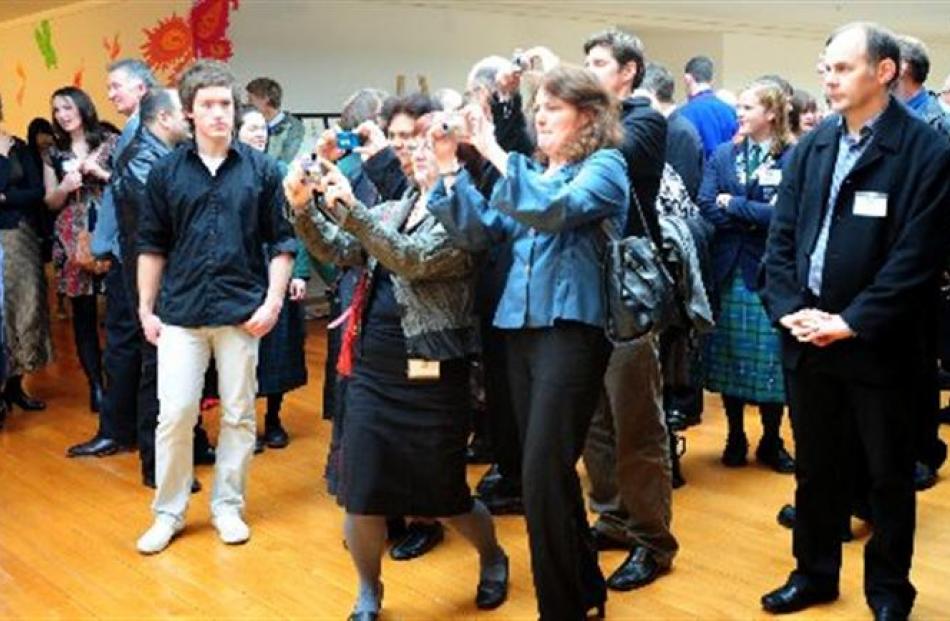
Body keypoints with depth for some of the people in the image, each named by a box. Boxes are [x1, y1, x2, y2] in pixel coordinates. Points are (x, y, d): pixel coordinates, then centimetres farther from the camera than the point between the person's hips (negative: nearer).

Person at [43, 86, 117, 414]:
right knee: (83, 313, 3)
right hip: (74, 240, 3)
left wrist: (100, 173, -9)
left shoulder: (111, 143, 5)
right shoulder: (55, 153, 14)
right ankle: (96, 384, 11)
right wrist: (65, 186, -5)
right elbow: (50, 202, 14)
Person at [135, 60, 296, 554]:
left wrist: (273, 301, -6)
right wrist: (146, 309, 4)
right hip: (180, 312, 0)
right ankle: (168, 511, 16)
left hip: (241, 311, 0)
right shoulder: (166, 171, 3)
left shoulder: (260, 169, 1)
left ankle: (227, 506, 23)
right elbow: (152, 245, 7)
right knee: (174, 414, -1)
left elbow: (282, 240, 3)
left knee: (238, 415, 8)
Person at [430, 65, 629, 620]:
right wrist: (450, 170, -4)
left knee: (544, 473, -8)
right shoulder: (532, 169, 15)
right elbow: (481, 232, 5)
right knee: (549, 469, 14)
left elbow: (557, 211, -23)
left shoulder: (606, 164, -4)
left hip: (572, 328, -7)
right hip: (522, 325, 7)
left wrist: (497, 156, -21)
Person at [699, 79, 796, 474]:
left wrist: (733, 206, -8)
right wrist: (754, 216, -13)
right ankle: (735, 438, 24)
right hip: (729, 269, 4)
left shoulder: (793, 158, -5)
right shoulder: (723, 155, 8)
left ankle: (771, 442, 19)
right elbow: (706, 207, -3)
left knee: (772, 360, 2)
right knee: (729, 356, 10)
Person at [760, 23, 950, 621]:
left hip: (878, 345, -5)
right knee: (814, 465, 17)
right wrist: (789, 308, -7)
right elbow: (781, 236, 7)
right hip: (806, 339, 5)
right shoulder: (811, 147, 8)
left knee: (889, 473, 11)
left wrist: (851, 322, -17)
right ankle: (814, 573, 34)